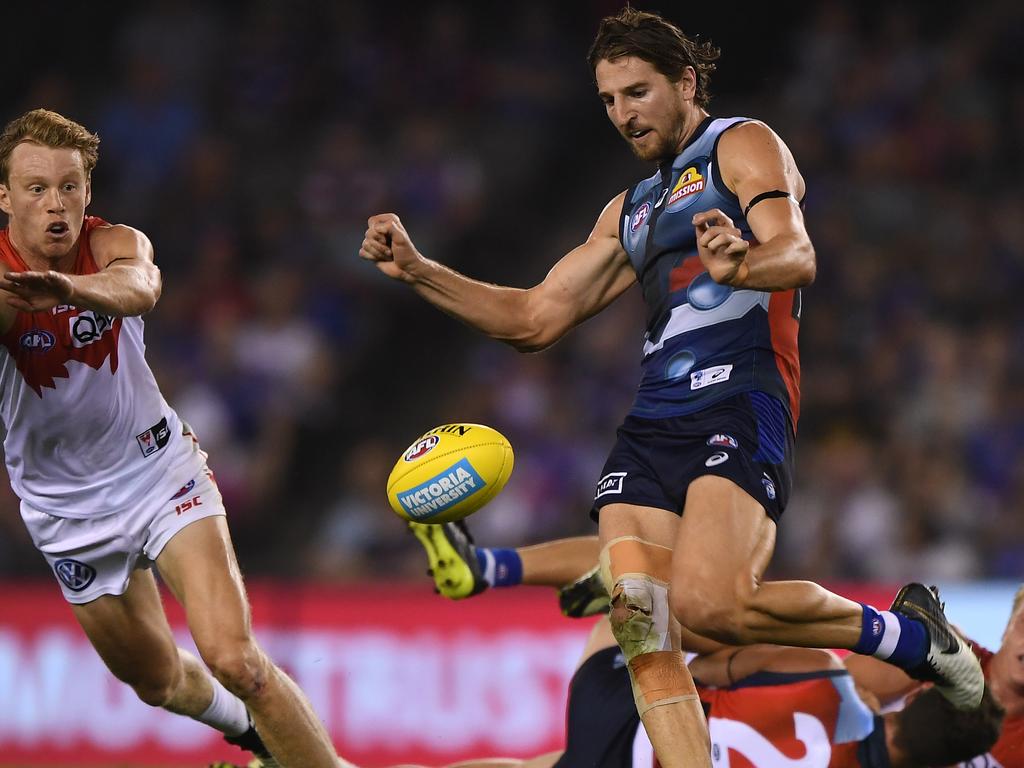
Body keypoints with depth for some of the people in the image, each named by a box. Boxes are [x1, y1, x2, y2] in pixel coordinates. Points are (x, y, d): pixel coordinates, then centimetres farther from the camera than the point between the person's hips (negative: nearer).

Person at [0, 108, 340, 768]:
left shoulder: (116, 244, -17)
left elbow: (138, 288, -42)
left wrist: (70, 287, -65)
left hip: (159, 469, -1)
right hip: (69, 509, 1)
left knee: (235, 659, -19)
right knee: (158, 680, 18)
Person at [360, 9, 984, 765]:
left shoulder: (744, 146, 6)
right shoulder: (632, 210, 29)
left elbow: (797, 255, -13)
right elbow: (536, 318, 29)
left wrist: (740, 266, -37)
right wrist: (419, 271, 17)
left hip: (742, 399, -7)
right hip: (653, 421, 7)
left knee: (707, 602, -27)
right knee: (639, 628, -13)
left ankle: (905, 633, -5)